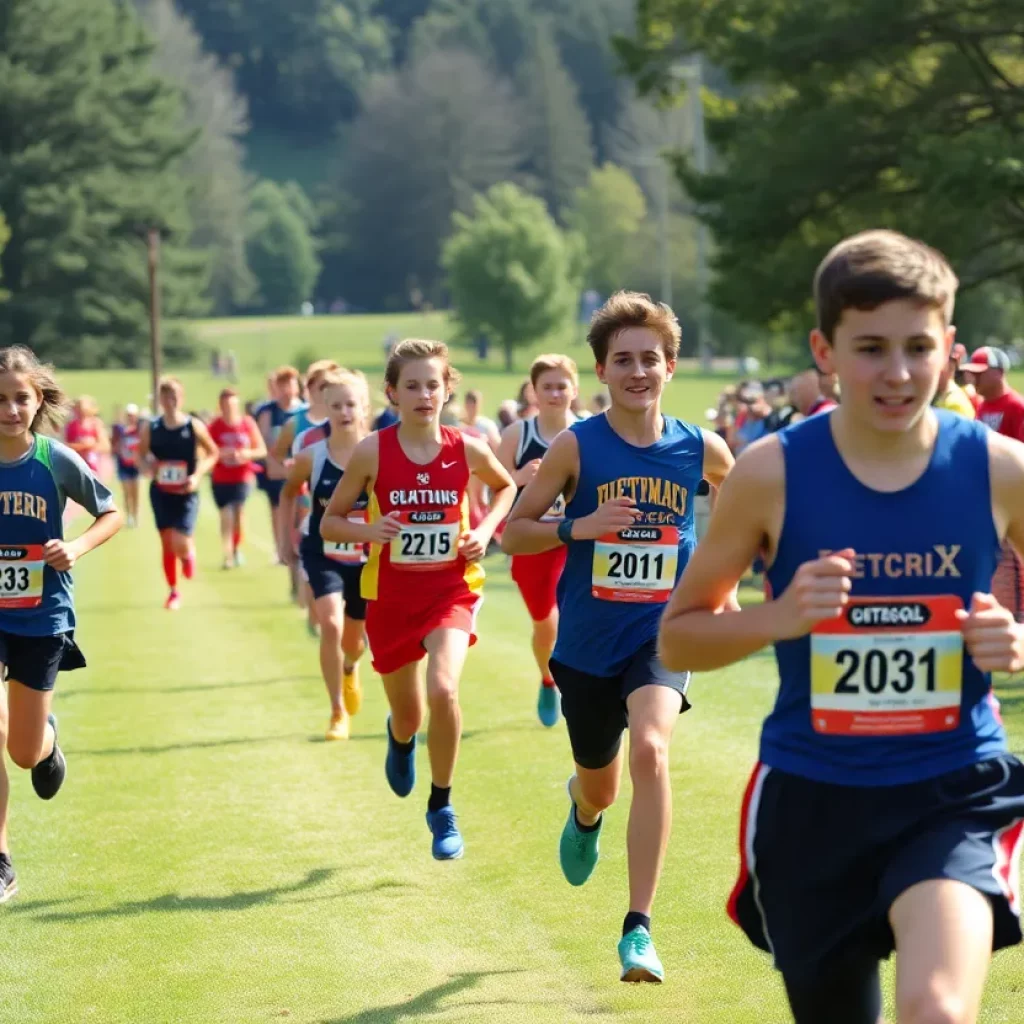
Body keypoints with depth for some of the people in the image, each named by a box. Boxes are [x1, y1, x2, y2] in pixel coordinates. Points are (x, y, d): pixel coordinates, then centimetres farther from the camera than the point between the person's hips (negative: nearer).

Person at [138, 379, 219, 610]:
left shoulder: (194, 426, -6)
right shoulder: (151, 428, -1)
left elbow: (213, 453, 4)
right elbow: (140, 455, 9)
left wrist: (198, 475, -11)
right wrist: (149, 467, -13)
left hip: (186, 493, -2)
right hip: (161, 492, 2)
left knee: (180, 544, -15)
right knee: (167, 543, 5)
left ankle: (189, 555, 23)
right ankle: (173, 593, 20)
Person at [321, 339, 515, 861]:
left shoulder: (468, 450, -7)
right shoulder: (372, 451, -10)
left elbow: (506, 487, 16)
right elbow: (330, 522, -2)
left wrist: (485, 529, -2)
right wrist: (369, 530, -22)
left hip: (451, 588, -1)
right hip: (391, 594, 1)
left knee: (443, 689, -26)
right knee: (407, 715, 13)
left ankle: (442, 808, -5)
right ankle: (401, 740, 56)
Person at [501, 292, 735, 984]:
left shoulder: (700, 449, -2)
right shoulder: (576, 447, -7)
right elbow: (512, 531, -3)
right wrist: (576, 527, -20)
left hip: (663, 634, -1)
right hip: (588, 642, 1)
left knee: (650, 751, -27)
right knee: (600, 787, 16)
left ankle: (639, 928, -23)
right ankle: (584, 810, 59)